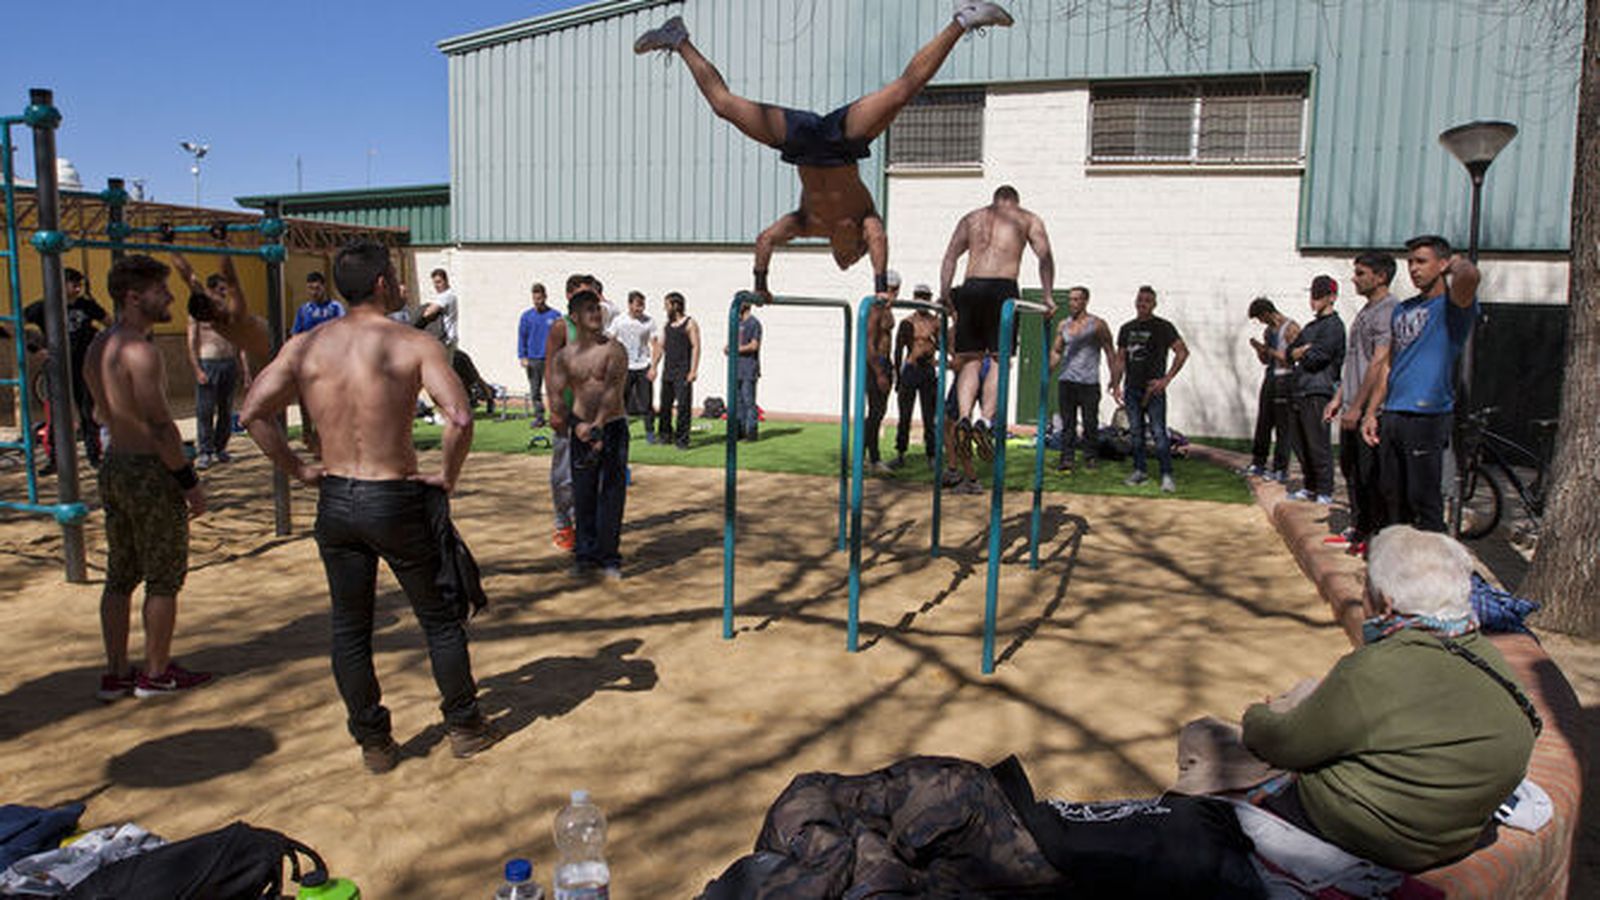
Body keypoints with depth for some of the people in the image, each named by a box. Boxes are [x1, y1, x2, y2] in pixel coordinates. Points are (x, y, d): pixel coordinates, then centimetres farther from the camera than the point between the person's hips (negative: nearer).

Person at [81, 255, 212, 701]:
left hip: (113, 466, 9)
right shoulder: (140, 352, -19)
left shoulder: (98, 347, 10)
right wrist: (190, 482, -15)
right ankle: (156, 673, 15)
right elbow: (160, 426, -21)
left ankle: (116, 673, 23)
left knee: (120, 576, 16)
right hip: (151, 471, -9)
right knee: (165, 579, 4)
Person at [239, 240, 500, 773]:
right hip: (397, 501, -4)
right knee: (441, 619, 14)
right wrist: (448, 477, -9)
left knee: (349, 629, 16)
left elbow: (253, 413, -3)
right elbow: (459, 417, -23)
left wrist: (297, 469, 6)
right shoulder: (414, 345, -10)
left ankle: (373, 742, 26)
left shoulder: (306, 346, 2)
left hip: (335, 501, 4)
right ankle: (464, 727, 26)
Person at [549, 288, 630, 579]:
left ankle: (610, 558, 4)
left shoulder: (614, 349, -5)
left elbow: (613, 392, -16)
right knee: (583, 495, 6)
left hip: (612, 427, -3)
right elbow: (556, 398, 2)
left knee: (612, 493, -4)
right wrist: (576, 424, -16)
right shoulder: (564, 356, 5)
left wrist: (598, 428, -26)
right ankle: (587, 555, 19)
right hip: (581, 429, 3)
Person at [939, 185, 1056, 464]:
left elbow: (950, 255, 15)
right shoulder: (1028, 219, 18)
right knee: (999, 358, 1)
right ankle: (985, 420, -15)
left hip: (970, 288, 2)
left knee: (971, 359, 7)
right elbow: (1045, 256, 5)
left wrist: (944, 293, 11)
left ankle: (964, 417, -13)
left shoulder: (971, 218, 25)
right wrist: (1048, 296, 4)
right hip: (1003, 288, -2)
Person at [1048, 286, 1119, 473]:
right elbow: (1056, 351, 18)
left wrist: (1115, 379, -3)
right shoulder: (1063, 326, 12)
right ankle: (1066, 459, 4)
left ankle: (1090, 458, 14)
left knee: (1090, 423, 2)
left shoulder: (1097, 324, 0)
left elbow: (1110, 353, 2)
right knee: (1067, 424, 2)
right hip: (1066, 380, 3)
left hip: (1089, 382, -3)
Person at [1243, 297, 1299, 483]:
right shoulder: (1268, 330, 16)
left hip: (1285, 379, -8)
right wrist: (1259, 349, 1)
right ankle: (1258, 464, 16)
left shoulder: (1291, 328, -9)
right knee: (1263, 423, 9)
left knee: (1284, 426, -5)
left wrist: (1268, 349, -15)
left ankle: (1280, 469, -2)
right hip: (1270, 377, 8)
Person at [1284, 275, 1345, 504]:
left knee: (1318, 445, -8)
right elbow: (1290, 352, 15)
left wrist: (1301, 354, 4)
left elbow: (1316, 358, -15)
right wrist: (1306, 349, -4)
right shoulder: (1311, 326, 22)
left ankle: (1325, 492, -3)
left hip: (1318, 393, -9)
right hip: (1301, 391, 9)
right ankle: (1310, 487, 22)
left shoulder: (1333, 325, -6)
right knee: (1301, 444, 12)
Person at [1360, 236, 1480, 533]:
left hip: (1427, 416, -7)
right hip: (1392, 416, 7)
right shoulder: (1402, 310, 17)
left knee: (1424, 499, -4)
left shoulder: (1451, 305, -6)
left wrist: (1459, 262, -6)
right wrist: (1371, 413, 15)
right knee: (1393, 496, 14)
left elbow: (1469, 275, -30)